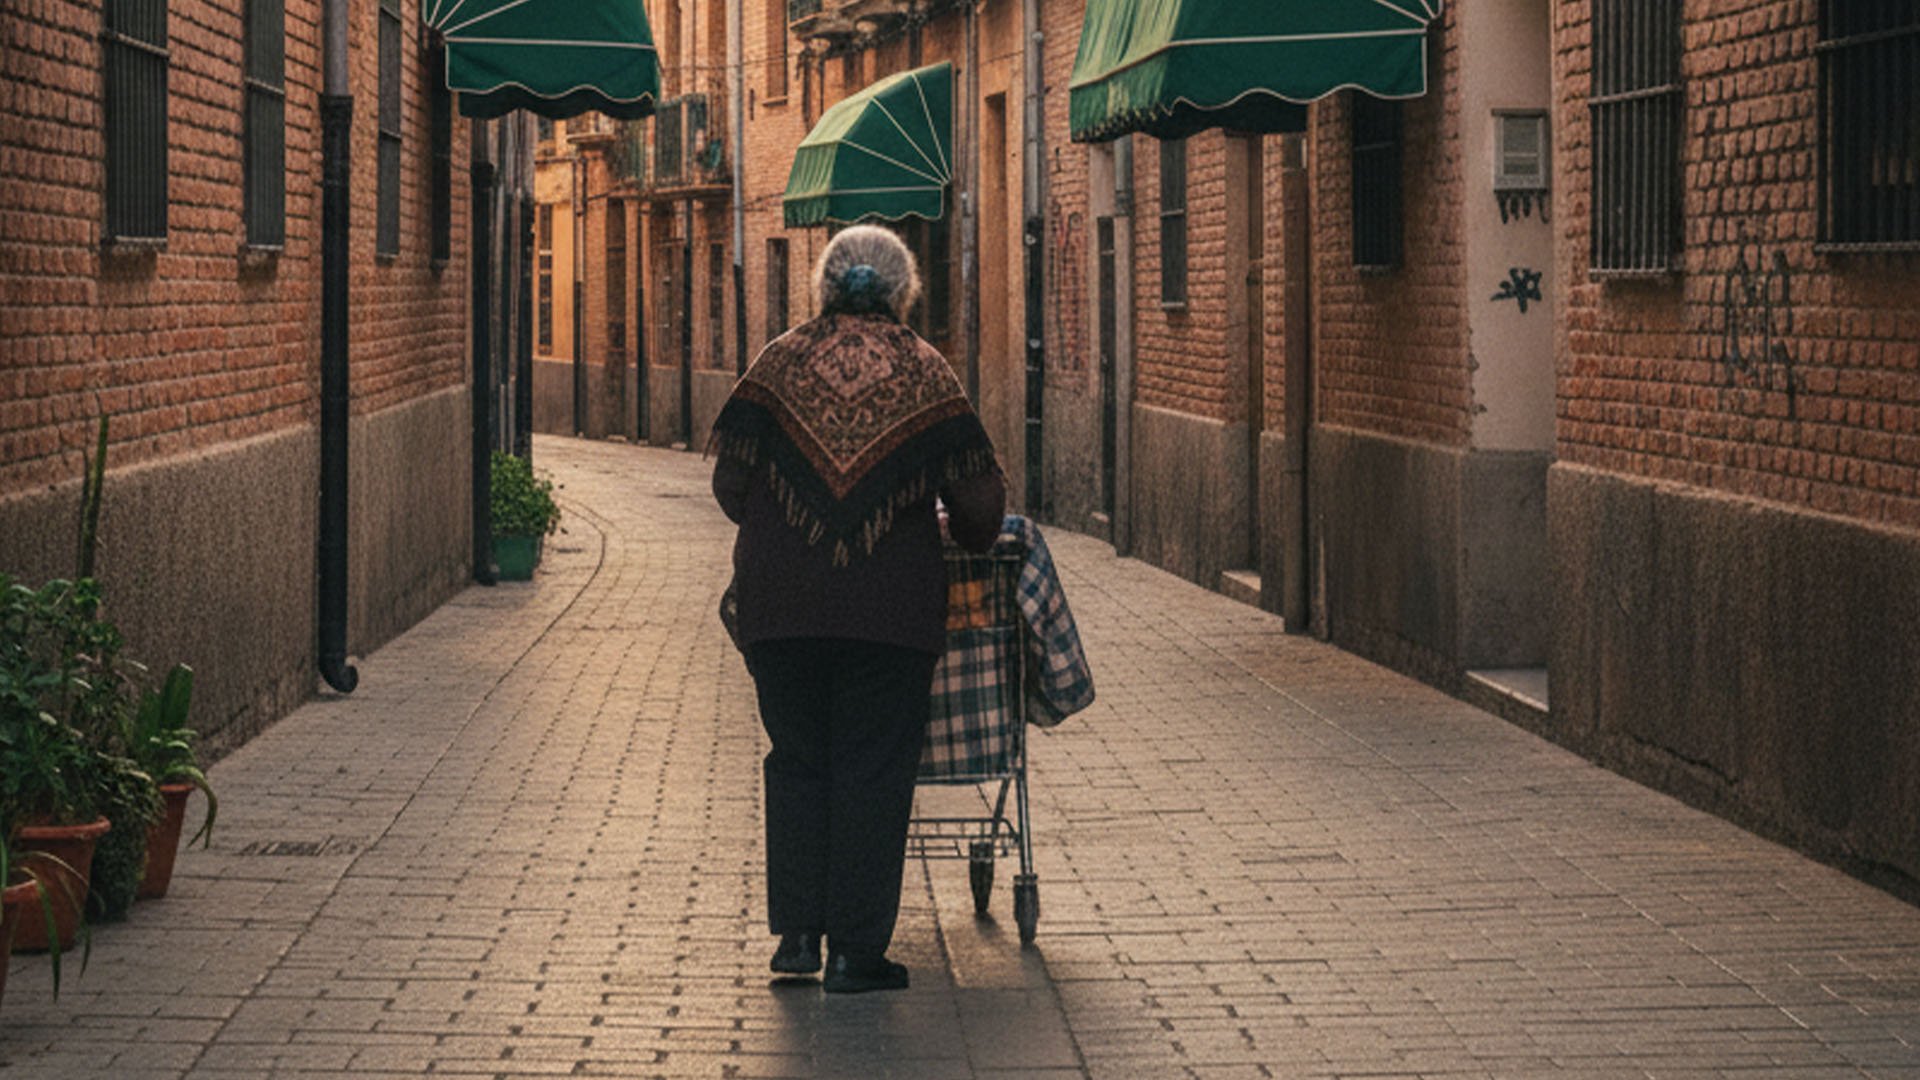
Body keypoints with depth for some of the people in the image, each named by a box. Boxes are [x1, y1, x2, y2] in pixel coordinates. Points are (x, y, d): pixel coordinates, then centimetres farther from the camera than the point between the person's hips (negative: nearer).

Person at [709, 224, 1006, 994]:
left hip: (778, 603, 2)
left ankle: (797, 931, 11)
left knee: (796, 759, 14)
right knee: (873, 769, 4)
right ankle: (855, 950, 3)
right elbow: (979, 501, 0)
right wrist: (965, 545, 21)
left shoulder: (778, 362, 5)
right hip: (890, 606, -2)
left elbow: (731, 483, 4)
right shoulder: (924, 372, 2)